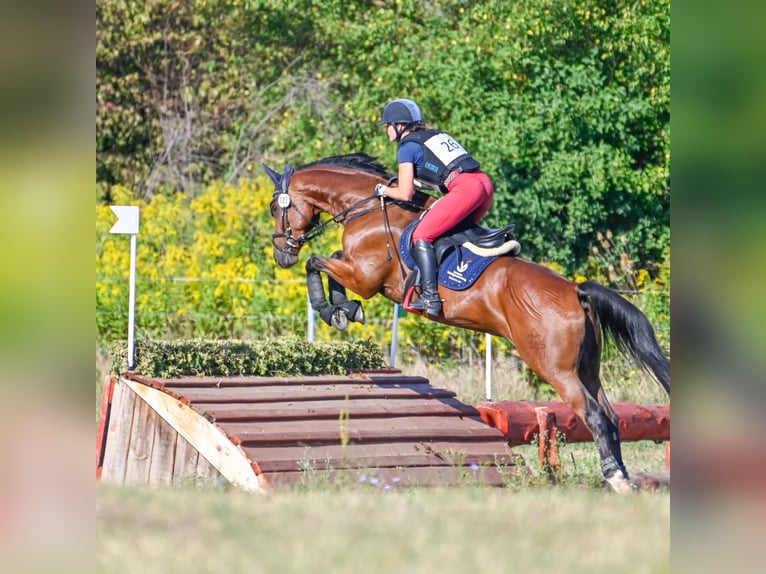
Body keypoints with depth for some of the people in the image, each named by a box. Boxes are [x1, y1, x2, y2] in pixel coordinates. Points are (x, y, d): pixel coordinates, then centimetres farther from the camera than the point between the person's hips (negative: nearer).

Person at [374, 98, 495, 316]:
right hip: (485, 183, 8)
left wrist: (384, 190, 20)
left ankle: (430, 298, -14)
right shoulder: (437, 135, 27)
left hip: (465, 189, -8)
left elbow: (405, 194, 2)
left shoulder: (407, 147, 5)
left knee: (421, 236, -4)